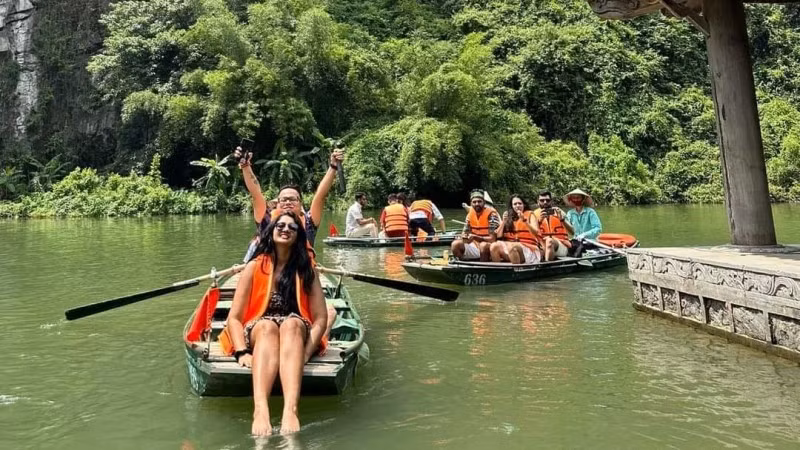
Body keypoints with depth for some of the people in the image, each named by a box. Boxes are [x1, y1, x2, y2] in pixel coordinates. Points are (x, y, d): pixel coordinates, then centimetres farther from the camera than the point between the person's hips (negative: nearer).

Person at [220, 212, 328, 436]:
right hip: (259, 335, 0)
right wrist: (242, 352, -21)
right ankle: (260, 410, -58)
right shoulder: (255, 267, 0)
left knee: (292, 323, -34)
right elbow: (234, 318, -4)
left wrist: (305, 352, -18)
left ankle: (290, 410, -57)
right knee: (267, 325, -35)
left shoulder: (306, 270, 3)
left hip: (297, 334, 0)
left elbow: (321, 318, -3)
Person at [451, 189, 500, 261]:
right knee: (455, 244, -12)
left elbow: (492, 239, -20)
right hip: (475, 246, 6)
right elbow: (465, 232, 8)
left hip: (488, 250, -6)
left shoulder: (491, 214, -15)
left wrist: (474, 237, -31)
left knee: (483, 245, -37)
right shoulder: (470, 213, 3)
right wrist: (464, 237, -17)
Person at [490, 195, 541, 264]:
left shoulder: (529, 214, 8)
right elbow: (499, 236, 11)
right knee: (494, 246, -23)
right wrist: (504, 221, 0)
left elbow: (536, 233, -8)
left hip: (529, 249, -4)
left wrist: (524, 220, -18)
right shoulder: (509, 217, 17)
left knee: (512, 247, -36)